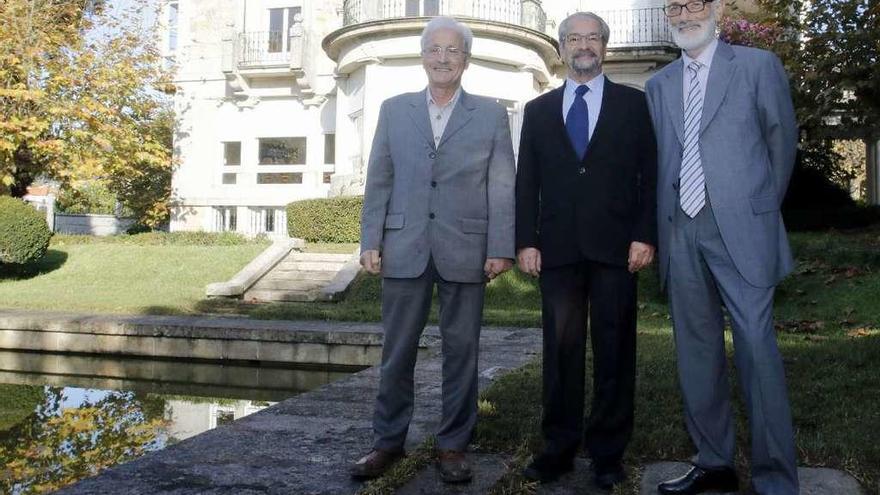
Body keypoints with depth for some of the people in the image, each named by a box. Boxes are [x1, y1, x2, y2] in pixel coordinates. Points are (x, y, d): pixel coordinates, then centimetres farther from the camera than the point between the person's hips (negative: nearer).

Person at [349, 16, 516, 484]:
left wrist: (500, 248, -6)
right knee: (396, 350, 6)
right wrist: (370, 241, 0)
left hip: (465, 249, -1)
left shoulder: (491, 114, 6)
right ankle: (388, 440, 19)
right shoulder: (394, 110, 11)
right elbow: (379, 181, 8)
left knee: (461, 350, 5)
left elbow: (501, 187, 1)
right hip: (404, 247, 1)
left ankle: (452, 444, 17)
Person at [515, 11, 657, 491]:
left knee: (614, 350, 3)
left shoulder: (633, 103, 9)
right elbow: (526, 182, 10)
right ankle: (559, 446, 12)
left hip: (615, 247, -1)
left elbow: (650, 174, 3)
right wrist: (525, 241, 0)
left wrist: (645, 235, -6)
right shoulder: (538, 110, 14)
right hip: (558, 248, 2)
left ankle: (608, 450, 12)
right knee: (560, 349, 4)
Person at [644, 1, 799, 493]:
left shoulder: (758, 65, 3)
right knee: (696, 351, 9)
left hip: (740, 230, -4)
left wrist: (761, 208, 11)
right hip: (681, 231, 5)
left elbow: (783, 140, 8)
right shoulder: (659, 85, 15)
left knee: (757, 349, -7)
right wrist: (662, 224, 9)